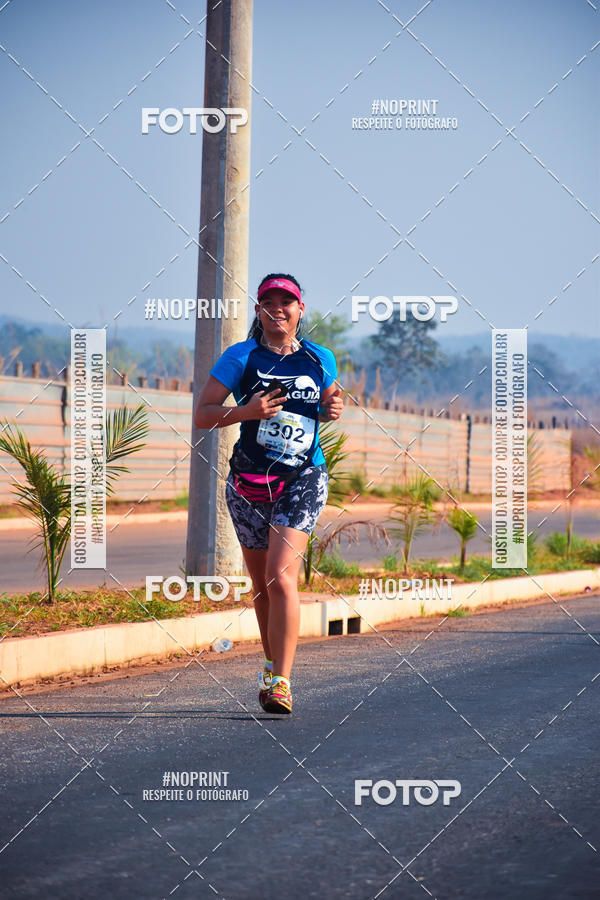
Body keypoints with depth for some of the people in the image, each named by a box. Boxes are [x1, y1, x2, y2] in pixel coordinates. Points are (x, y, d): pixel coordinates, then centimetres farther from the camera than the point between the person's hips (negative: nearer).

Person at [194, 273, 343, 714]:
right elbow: (202, 414, -3)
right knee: (262, 586, 10)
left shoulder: (320, 359, 7)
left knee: (281, 576, -18)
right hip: (250, 481, 1)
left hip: (303, 479, -1)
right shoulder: (241, 357, 0)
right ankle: (273, 665, 32)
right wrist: (247, 411, -19)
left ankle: (281, 681, -17)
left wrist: (333, 410, 1)